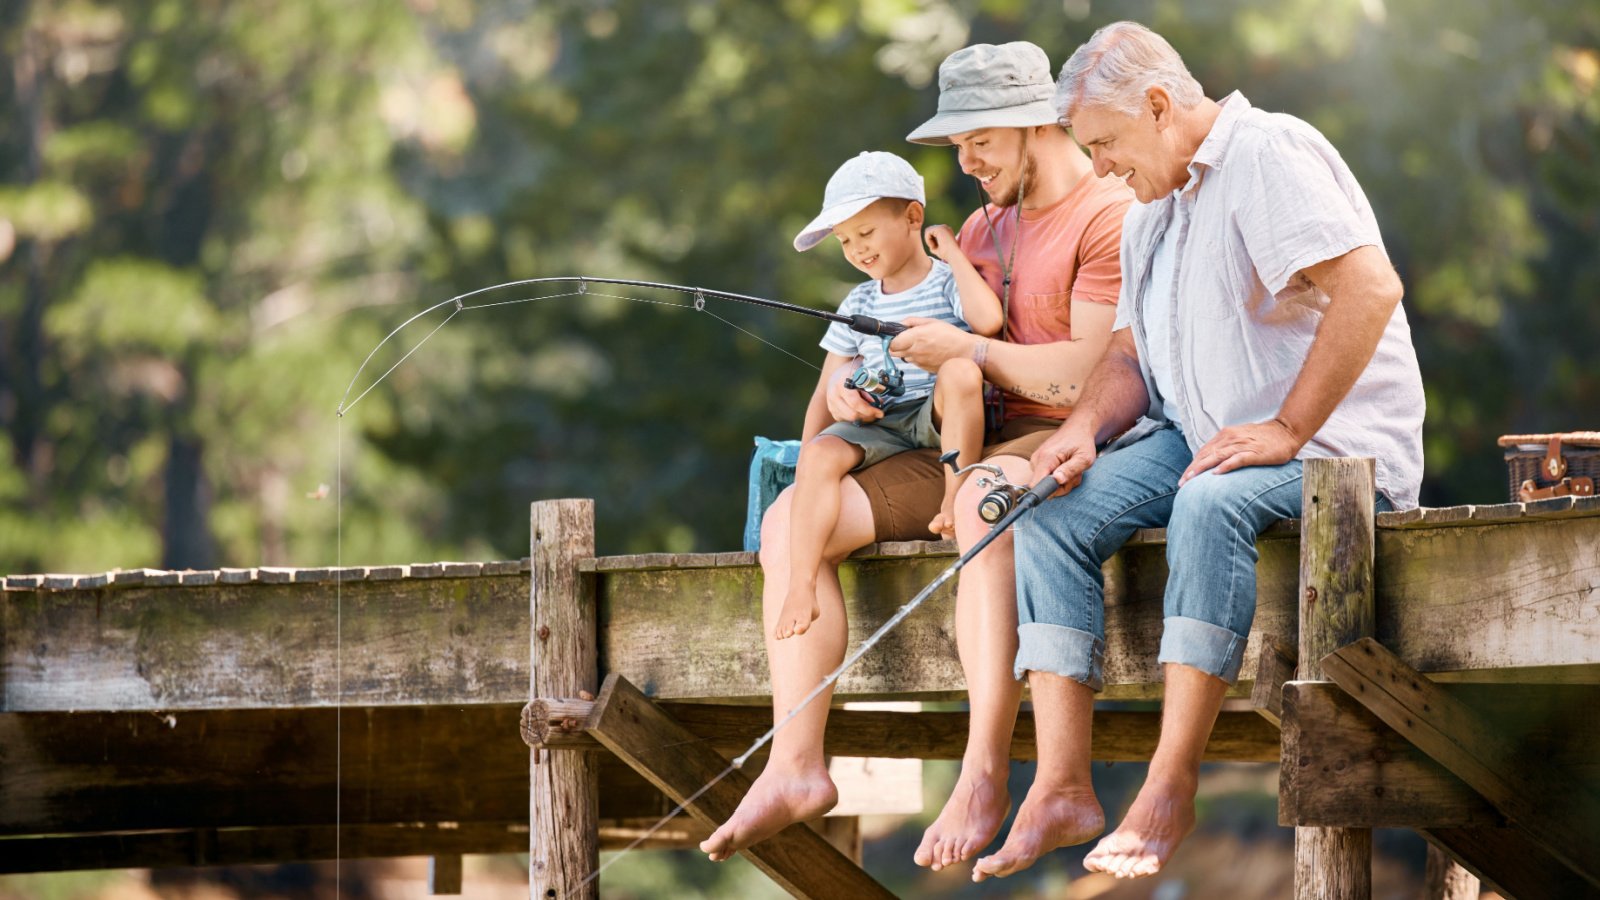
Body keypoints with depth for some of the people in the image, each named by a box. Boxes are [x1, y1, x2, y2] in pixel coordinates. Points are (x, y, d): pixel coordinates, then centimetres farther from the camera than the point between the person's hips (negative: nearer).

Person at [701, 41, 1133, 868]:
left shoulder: (1109, 217, -5)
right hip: (969, 449, 8)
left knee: (985, 499, -43)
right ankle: (796, 768, -19)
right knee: (794, 518, -11)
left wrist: (968, 350, -8)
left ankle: (984, 773, -44)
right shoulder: (983, 228, 23)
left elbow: (1090, 372, -15)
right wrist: (850, 377, 2)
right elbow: (911, 333, 25)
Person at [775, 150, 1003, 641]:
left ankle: (957, 500, -26)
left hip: (940, 418, -4)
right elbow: (827, 389, 18)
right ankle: (801, 587, -34)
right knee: (821, 455, -27)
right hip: (880, 426, 4)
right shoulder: (858, 305, 15)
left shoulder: (947, 283, 1)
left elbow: (988, 320, -23)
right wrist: (807, 456, 5)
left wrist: (954, 255, -12)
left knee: (961, 368, -36)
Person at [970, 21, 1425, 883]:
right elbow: (1130, 352, 19)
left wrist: (1285, 432, -24)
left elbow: (1370, 288, -25)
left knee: (1210, 503, -37)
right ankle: (1061, 790, -18)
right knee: (1051, 515, -12)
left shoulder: (1267, 153, -13)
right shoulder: (1151, 211, 18)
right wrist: (1085, 425, -4)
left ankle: (1168, 793, -34)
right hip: (1197, 437, 9)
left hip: (1333, 439, -9)